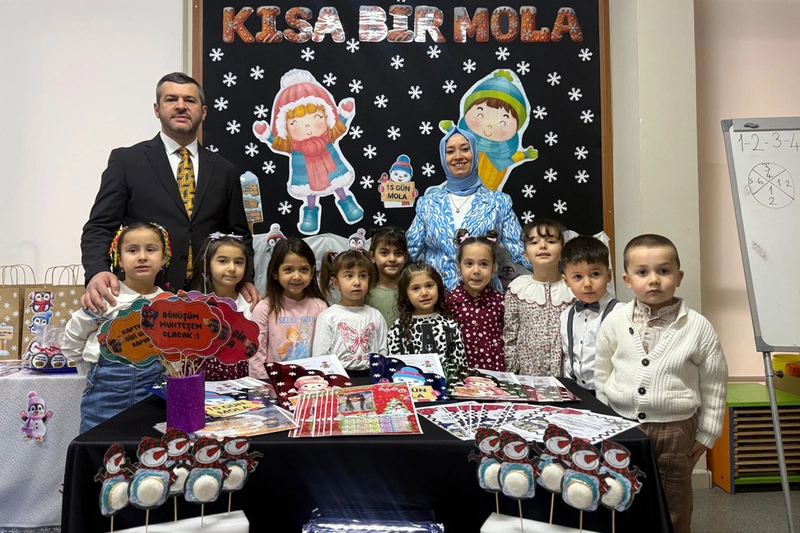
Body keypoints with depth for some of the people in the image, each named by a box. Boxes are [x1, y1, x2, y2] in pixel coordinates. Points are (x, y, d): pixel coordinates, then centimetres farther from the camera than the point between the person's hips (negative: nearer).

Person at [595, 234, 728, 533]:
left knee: (673, 507, 16)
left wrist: (705, 435, 2)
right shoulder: (615, 321, -6)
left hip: (675, 430, -1)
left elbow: (714, 385, 0)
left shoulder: (699, 327, -9)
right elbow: (602, 374, 6)